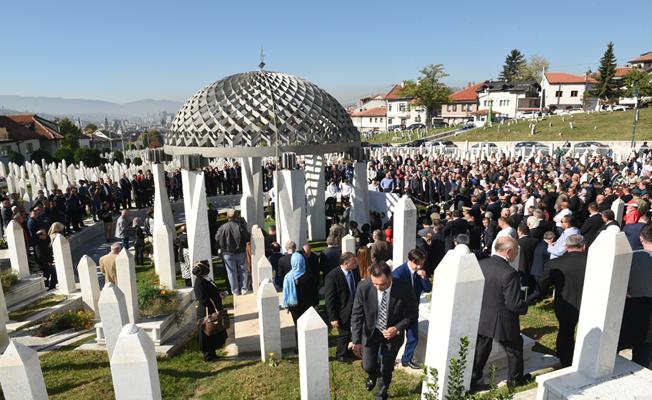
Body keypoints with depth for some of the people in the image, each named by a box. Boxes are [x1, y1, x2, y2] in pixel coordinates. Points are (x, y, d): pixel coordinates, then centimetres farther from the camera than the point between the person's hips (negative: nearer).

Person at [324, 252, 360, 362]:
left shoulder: (355, 271, -7)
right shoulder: (332, 276, -25)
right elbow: (329, 299, -19)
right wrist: (333, 318, -17)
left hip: (355, 309, 6)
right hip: (343, 312, -6)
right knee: (344, 333, 12)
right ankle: (341, 355, 39)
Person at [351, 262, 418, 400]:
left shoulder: (404, 290, -27)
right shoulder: (363, 287, -26)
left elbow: (412, 313, -10)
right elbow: (357, 315, -15)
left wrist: (397, 328, -23)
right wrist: (356, 341, -19)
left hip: (392, 333, 0)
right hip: (370, 332, 1)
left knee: (386, 369, 11)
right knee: (368, 366, 6)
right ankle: (373, 376, 46)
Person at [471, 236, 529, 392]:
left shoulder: (480, 264, -8)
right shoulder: (510, 273, -27)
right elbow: (514, 304, -24)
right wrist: (525, 307, -3)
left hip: (480, 319, 5)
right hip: (502, 322, -5)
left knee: (480, 350, 18)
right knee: (514, 348, 22)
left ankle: (473, 380, 25)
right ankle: (515, 378, 43)